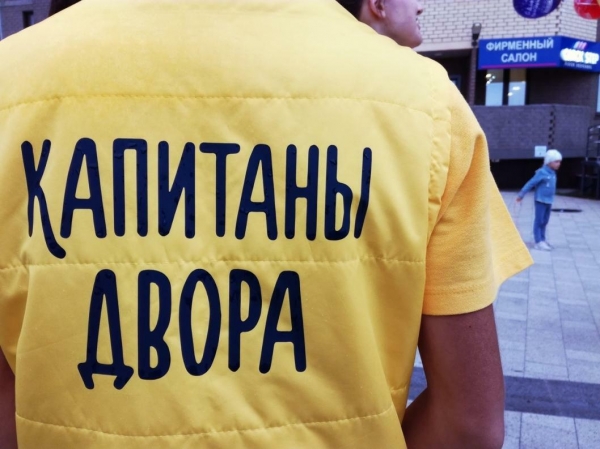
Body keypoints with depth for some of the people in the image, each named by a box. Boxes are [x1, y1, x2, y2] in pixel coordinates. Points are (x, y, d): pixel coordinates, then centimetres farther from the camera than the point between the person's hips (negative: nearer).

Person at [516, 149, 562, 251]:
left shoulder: (553, 173, 9)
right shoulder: (542, 173, -15)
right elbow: (531, 184, -14)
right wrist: (521, 195, -12)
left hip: (549, 201, 8)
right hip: (541, 201, -8)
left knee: (544, 221, 14)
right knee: (539, 221, -3)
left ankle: (543, 240, 23)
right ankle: (538, 242, -2)